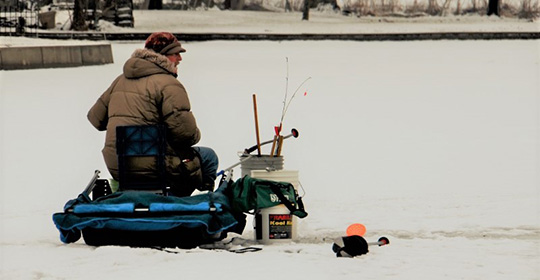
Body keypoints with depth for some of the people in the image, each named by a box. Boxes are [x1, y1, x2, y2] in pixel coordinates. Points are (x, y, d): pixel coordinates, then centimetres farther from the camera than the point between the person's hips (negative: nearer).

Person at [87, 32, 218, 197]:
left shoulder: (121, 80, 14)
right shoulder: (169, 84, -11)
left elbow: (95, 117, 19)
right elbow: (185, 131, -18)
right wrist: (195, 135, 5)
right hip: (149, 168, -8)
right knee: (208, 157, 9)